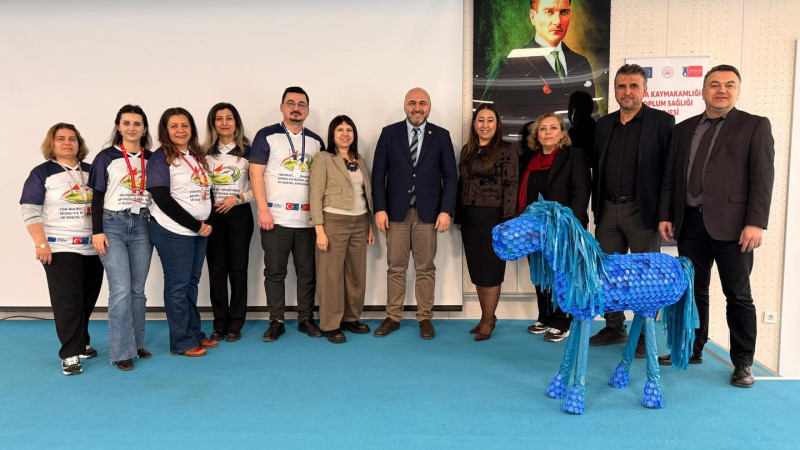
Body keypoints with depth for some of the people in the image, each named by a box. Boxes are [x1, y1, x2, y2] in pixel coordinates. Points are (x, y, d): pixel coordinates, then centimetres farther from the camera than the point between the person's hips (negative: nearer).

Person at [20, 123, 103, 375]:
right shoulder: (42, 173, 1)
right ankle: (70, 355, -3)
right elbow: (30, 211, -5)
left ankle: (81, 343, 25)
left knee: (88, 300, 9)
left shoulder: (91, 172, 12)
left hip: (92, 247, 4)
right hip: (60, 248, -4)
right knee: (67, 301, -9)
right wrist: (41, 244, -14)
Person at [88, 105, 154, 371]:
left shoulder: (151, 159, 9)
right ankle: (122, 351, -1)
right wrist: (97, 231, -7)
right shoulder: (106, 157, 2)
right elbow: (97, 197, 0)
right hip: (113, 225, -3)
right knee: (121, 290, -9)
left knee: (137, 289, 8)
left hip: (142, 226, 3)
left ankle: (137, 343, 19)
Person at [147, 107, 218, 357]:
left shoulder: (198, 156, 12)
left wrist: (209, 223, 1)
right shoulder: (160, 158, -8)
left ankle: (195, 334, 24)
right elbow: (163, 199, -16)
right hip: (173, 231, -6)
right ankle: (182, 342, 11)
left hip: (200, 231, 7)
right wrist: (195, 225, -14)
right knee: (177, 285, 1)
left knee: (191, 282, 14)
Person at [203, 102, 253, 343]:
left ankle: (235, 324, 10)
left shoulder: (247, 151, 2)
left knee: (238, 268, 1)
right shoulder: (206, 152, 8)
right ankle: (219, 324, 14)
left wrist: (237, 198, -12)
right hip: (212, 215, 2)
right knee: (216, 269, 4)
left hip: (239, 214, -2)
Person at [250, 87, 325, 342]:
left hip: (308, 219, 3)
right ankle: (276, 321, 15)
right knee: (275, 272, 4)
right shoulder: (267, 136, 1)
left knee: (308, 272, 7)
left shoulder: (316, 141, 12)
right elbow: (256, 174, -4)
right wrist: (263, 210, -12)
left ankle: (306, 319, 19)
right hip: (275, 218, -3)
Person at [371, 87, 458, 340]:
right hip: (396, 211, 0)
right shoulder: (389, 133, 5)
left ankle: (425, 317, 16)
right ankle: (393, 317, 17)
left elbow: (450, 176, 2)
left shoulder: (441, 136, 5)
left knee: (426, 268, 6)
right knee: (396, 267, 6)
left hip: (428, 212, 0)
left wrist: (446, 210, -7)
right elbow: (378, 174, 2)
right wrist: (380, 209, -6)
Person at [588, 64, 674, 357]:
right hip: (608, 211, 5)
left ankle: (644, 336, 16)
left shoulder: (662, 122, -3)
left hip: (643, 211, -5)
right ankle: (615, 329, 26)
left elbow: (670, 169, -7)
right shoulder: (604, 124, 11)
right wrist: (596, 208, 8)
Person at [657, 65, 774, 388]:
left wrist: (756, 223, -14)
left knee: (738, 295, 4)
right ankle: (692, 350, 25)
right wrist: (666, 215, 6)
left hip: (731, 224, -4)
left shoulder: (755, 126, 3)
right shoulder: (684, 129, 14)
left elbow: (763, 177, -5)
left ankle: (742, 363, 17)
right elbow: (671, 176, 13)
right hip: (690, 223, 4)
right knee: (693, 291, 12)